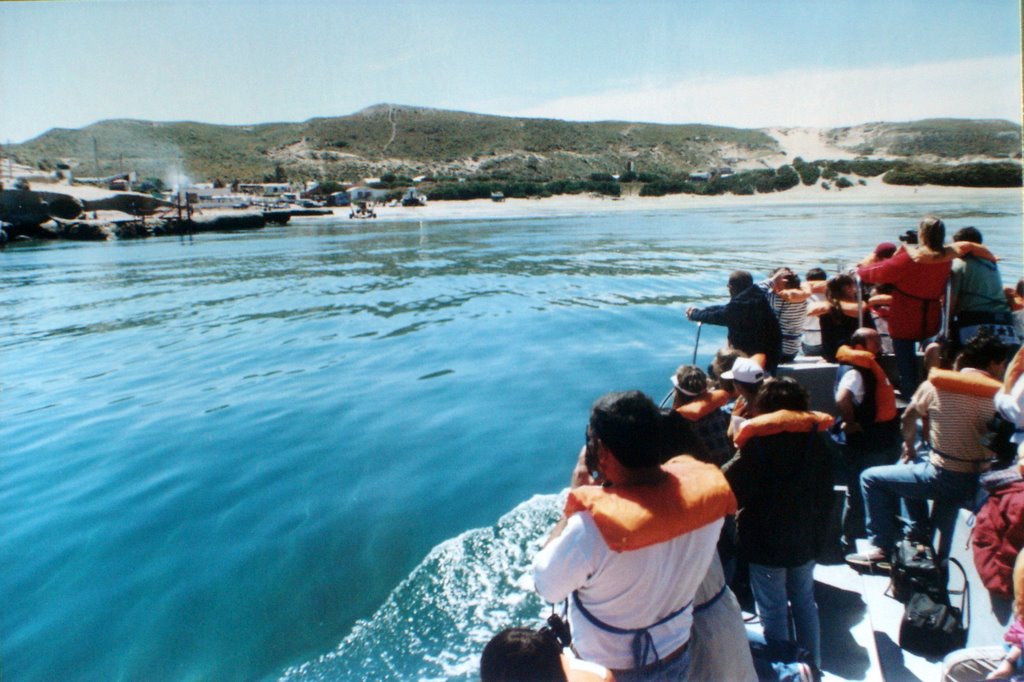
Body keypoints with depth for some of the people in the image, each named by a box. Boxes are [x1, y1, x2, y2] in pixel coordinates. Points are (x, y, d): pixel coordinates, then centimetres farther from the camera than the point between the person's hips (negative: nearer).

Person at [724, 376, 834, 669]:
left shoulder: (759, 442, -17)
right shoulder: (817, 438, 2)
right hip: (806, 535, 6)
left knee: (774, 612, 6)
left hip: (768, 540, -6)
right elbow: (825, 491, 10)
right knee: (805, 603, 21)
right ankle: (812, 665, 33)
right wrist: (819, 530, 19)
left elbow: (731, 490, -18)